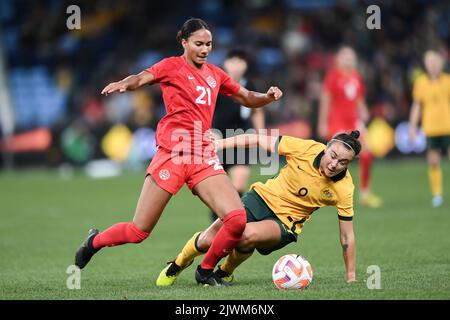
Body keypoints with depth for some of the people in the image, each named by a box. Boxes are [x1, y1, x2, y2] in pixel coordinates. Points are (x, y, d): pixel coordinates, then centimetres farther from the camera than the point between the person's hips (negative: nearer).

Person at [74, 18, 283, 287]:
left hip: (205, 157, 5)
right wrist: (123, 84, -37)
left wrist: (268, 97, 5)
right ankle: (94, 242, 29)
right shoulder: (173, 66, 1)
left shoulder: (215, 74, 17)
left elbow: (248, 99, 26)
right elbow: (142, 78, -15)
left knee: (237, 219, -15)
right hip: (172, 153, -5)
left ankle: (206, 271, 8)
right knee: (139, 231, -2)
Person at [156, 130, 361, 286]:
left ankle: (225, 272, 0)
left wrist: (351, 278, -10)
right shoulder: (306, 148, -19)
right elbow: (259, 141, -8)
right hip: (263, 198, 2)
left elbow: (347, 237, -10)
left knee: (247, 235, -34)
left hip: (285, 223, -1)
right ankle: (178, 264, 28)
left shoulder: (343, 189, -18)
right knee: (207, 241, -9)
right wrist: (218, 144, -12)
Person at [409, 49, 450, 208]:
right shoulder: (420, 82, 4)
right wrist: (412, 126, 5)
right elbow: (416, 105, 9)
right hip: (430, 128, 0)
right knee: (433, 162, -1)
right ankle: (437, 194, 8)